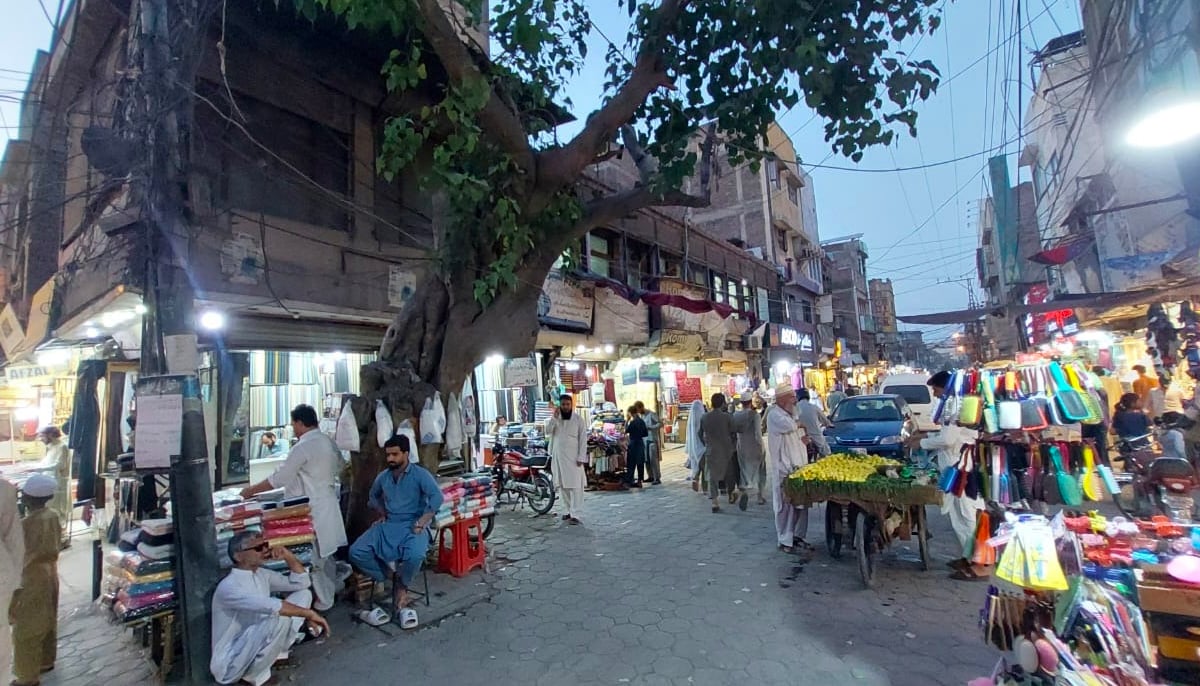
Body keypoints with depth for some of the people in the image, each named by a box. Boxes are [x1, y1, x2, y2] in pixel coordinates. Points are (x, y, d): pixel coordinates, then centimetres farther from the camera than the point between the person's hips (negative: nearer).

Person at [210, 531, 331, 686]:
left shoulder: (262, 575, 3)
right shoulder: (228, 587, -23)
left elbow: (303, 583, 8)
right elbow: (270, 606, -36)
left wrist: (289, 556, -5)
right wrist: (309, 613, -29)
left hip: (256, 648, 8)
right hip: (230, 665, -8)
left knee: (303, 594, 2)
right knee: (280, 617, -33)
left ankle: (277, 653, 4)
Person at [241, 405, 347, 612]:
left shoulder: (303, 447, -21)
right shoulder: (328, 441, 4)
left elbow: (279, 478, -17)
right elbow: (338, 466, 17)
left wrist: (251, 490, -3)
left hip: (314, 510, -8)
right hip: (327, 504, 8)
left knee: (315, 555, 5)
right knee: (325, 551, 20)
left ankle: (323, 601, 16)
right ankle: (330, 591, 32)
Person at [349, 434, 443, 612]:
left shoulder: (420, 474, -8)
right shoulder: (383, 477, 11)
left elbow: (437, 496, -22)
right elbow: (373, 496, 32)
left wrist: (423, 521, -27)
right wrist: (380, 512, 15)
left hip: (412, 525, -5)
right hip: (388, 525, 6)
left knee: (415, 555, -34)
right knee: (356, 552, -15)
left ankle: (403, 586, 0)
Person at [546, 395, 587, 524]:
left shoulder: (578, 419, -3)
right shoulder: (555, 418, 9)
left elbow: (583, 439, -5)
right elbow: (548, 431, -5)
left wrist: (581, 457, -12)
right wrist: (554, 417, -16)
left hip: (573, 457, -4)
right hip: (557, 457, 5)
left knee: (575, 486, -8)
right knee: (562, 486, 11)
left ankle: (575, 515, -9)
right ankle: (569, 510, 23)